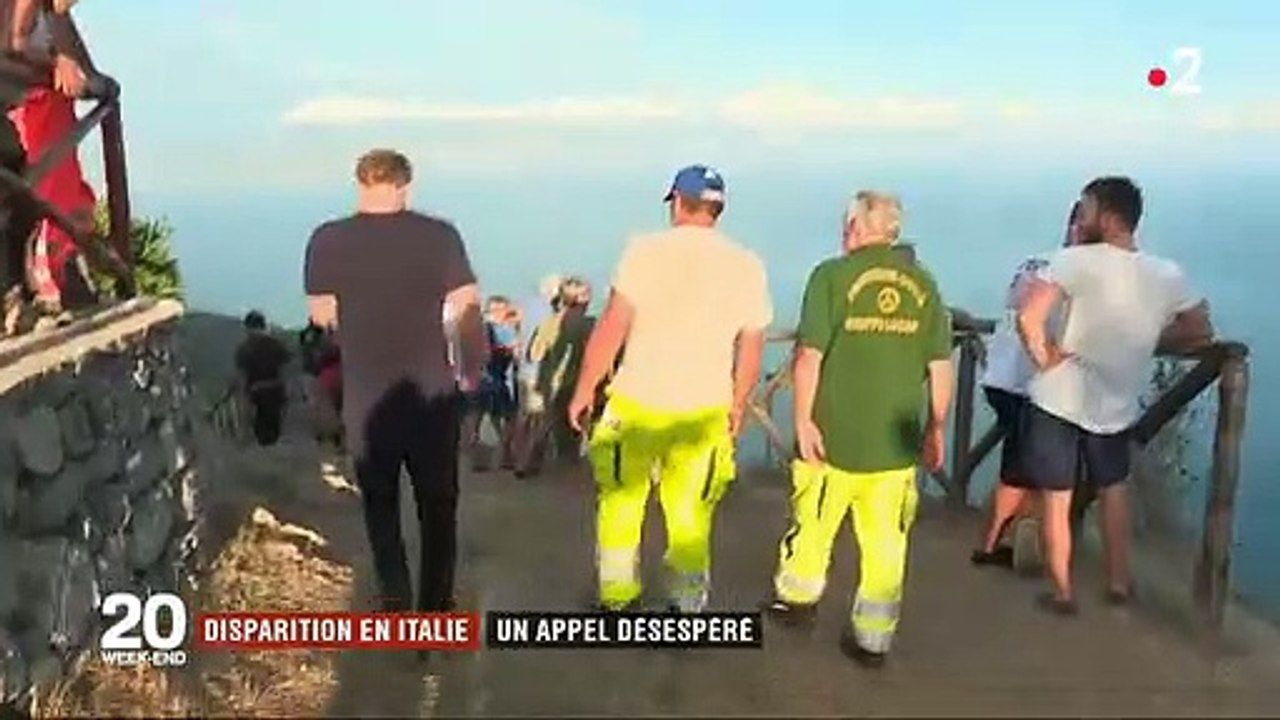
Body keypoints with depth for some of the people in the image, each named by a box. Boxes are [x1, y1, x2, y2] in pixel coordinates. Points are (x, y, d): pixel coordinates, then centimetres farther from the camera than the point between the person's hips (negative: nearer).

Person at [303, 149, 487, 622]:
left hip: (365, 398, 1)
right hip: (432, 394, -1)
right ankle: (436, 606, 21)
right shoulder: (438, 235, -11)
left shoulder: (327, 241, -7)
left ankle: (396, 601, 24)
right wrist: (473, 370, 6)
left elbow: (322, 316, 3)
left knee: (380, 503, 19)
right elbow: (469, 312, -10)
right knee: (437, 504, 15)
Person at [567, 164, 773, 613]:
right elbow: (752, 347, 6)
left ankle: (618, 598, 24)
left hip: (637, 402, -2)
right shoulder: (747, 266, 3)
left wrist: (585, 389, -2)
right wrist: (737, 405, 18)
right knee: (691, 514, 13)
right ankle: (688, 606, 19)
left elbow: (612, 327, -10)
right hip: (705, 410, 2)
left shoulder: (647, 250, -7)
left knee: (620, 502, 16)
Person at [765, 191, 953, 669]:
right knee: (886, 544, 9)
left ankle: (797, 599, 38)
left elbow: (810, 355, -14)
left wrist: (803, 420, -9)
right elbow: (941, 366, 4)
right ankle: (874, 639, 17)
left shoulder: (833, 275, -7)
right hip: (896, 442, 2)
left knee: (813, 524, 18)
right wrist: (936, 428, 13)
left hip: (833, 435, -2)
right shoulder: (923, 283, 3)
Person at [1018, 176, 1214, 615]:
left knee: (1056, 500, 11)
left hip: (1059, 400, -4)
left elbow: (1029, 317, -31)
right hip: (1117, 406, 4)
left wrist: (1044, 358, -15)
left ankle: (1061, 593, 21)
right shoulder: (1167, 275, -3)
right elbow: (1201, 334, 7)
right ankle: (1119, 582, 34)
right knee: (1114, 489, 27)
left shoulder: (1076, 260, -18)